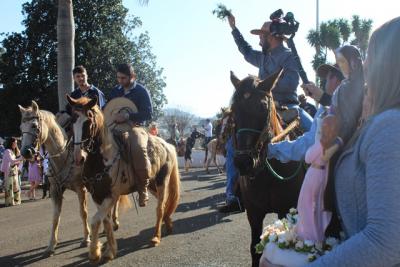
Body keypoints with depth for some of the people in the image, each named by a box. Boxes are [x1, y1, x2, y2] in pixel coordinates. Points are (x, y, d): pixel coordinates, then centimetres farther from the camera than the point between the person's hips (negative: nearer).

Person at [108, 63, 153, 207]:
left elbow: (148, 114, -12)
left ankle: (143, 188, -23)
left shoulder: (141, 91, -2)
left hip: (135, 127, -6)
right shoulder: (115, 91, 15)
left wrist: (127, 116, -25)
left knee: (139, 148, -38)